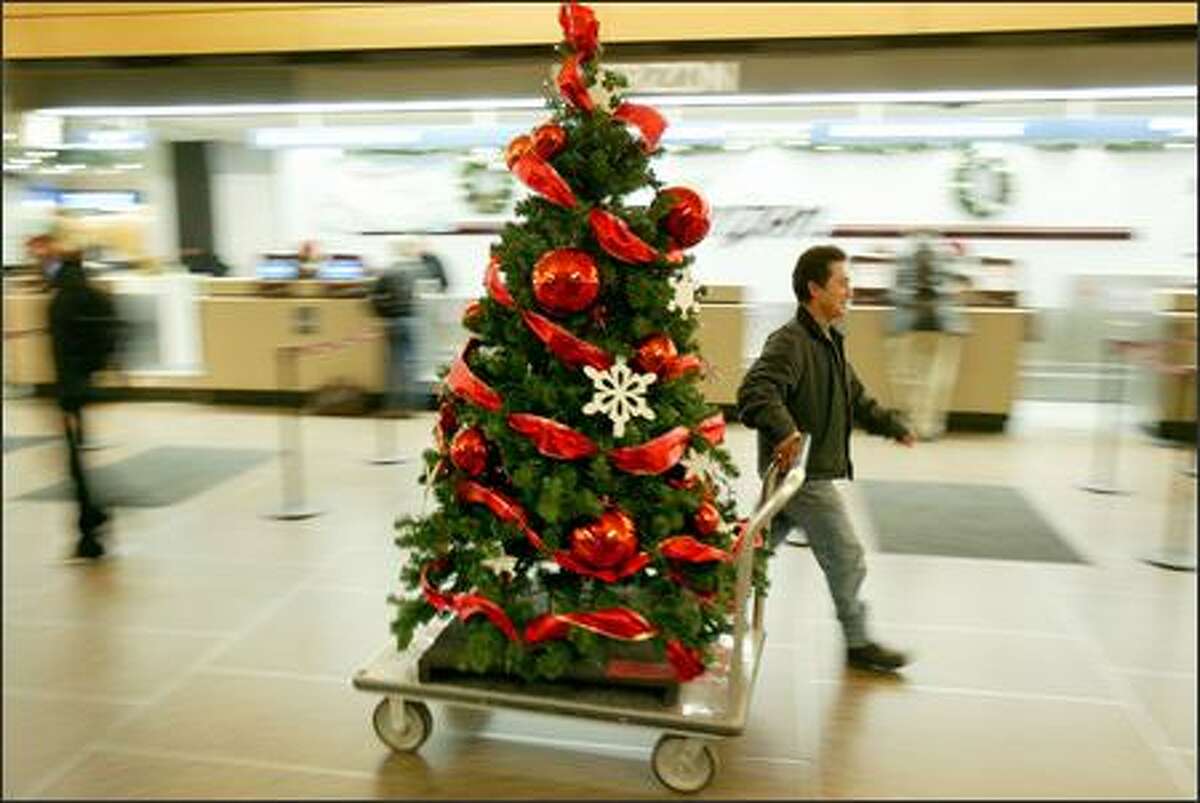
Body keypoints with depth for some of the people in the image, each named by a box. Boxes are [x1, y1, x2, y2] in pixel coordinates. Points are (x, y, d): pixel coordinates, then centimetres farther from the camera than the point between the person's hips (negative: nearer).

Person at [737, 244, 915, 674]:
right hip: (803, 473, -10)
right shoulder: (790, 341, -18)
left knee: (759, 549, 16)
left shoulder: (829, 341, 16)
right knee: (846, 557, 3)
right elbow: (755, 391, -33)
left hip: (811, 470, 10)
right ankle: (858, 644, 19)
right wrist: (784, 430, -46)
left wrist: (891, 424, 25)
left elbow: (855, 397, 29)